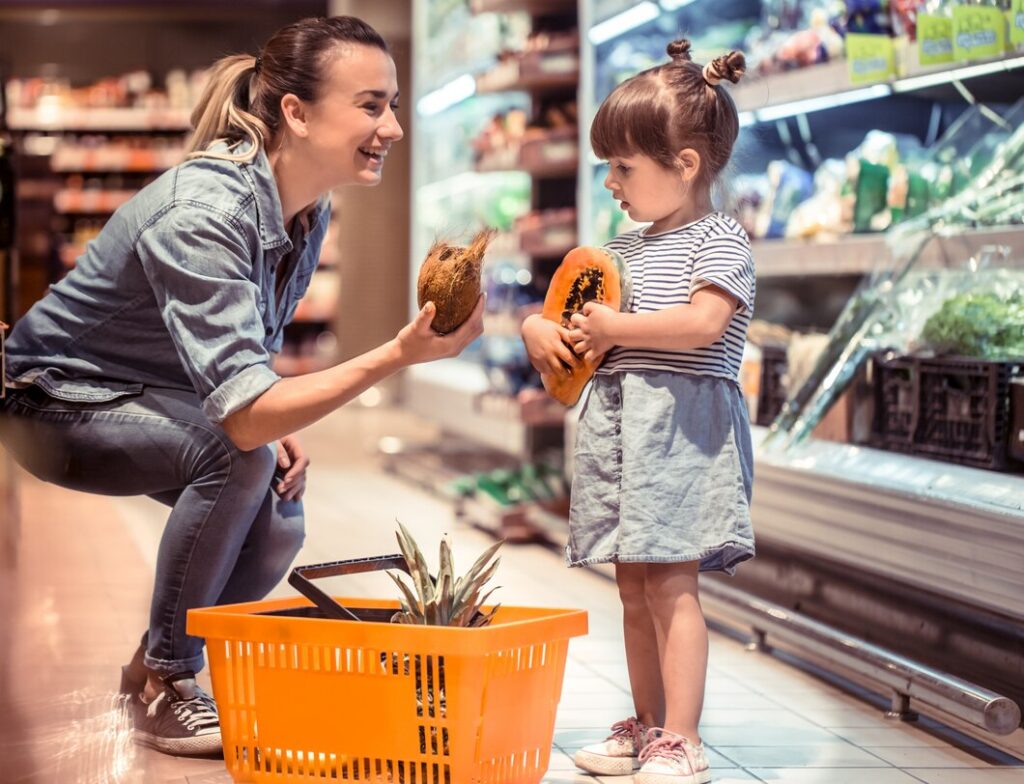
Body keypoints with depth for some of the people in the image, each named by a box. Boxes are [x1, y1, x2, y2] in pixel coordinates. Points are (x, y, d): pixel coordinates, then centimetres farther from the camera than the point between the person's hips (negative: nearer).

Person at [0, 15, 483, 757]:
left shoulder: (310, 211, -8)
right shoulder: (203, 213, -35)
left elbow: (254, 351, 10)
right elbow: (244, 416, -42)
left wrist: (274, 425, -11)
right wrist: (399, 354, -49)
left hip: (147, 403, 8)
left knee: (276, 524, -9)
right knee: (235, 454, -29)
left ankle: (156, 665, 17)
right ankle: (164, 684, -12)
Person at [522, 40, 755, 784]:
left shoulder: (720, 240, -5)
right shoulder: (625, 248, 19)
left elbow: (703, 323, -21)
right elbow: (560, 308, 27)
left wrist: (614, 327, -13)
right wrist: (540, 329, 4)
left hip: (683, 421, -8)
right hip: (615, 417, 8)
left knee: (669, 581, -11)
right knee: (633, 585, 11)